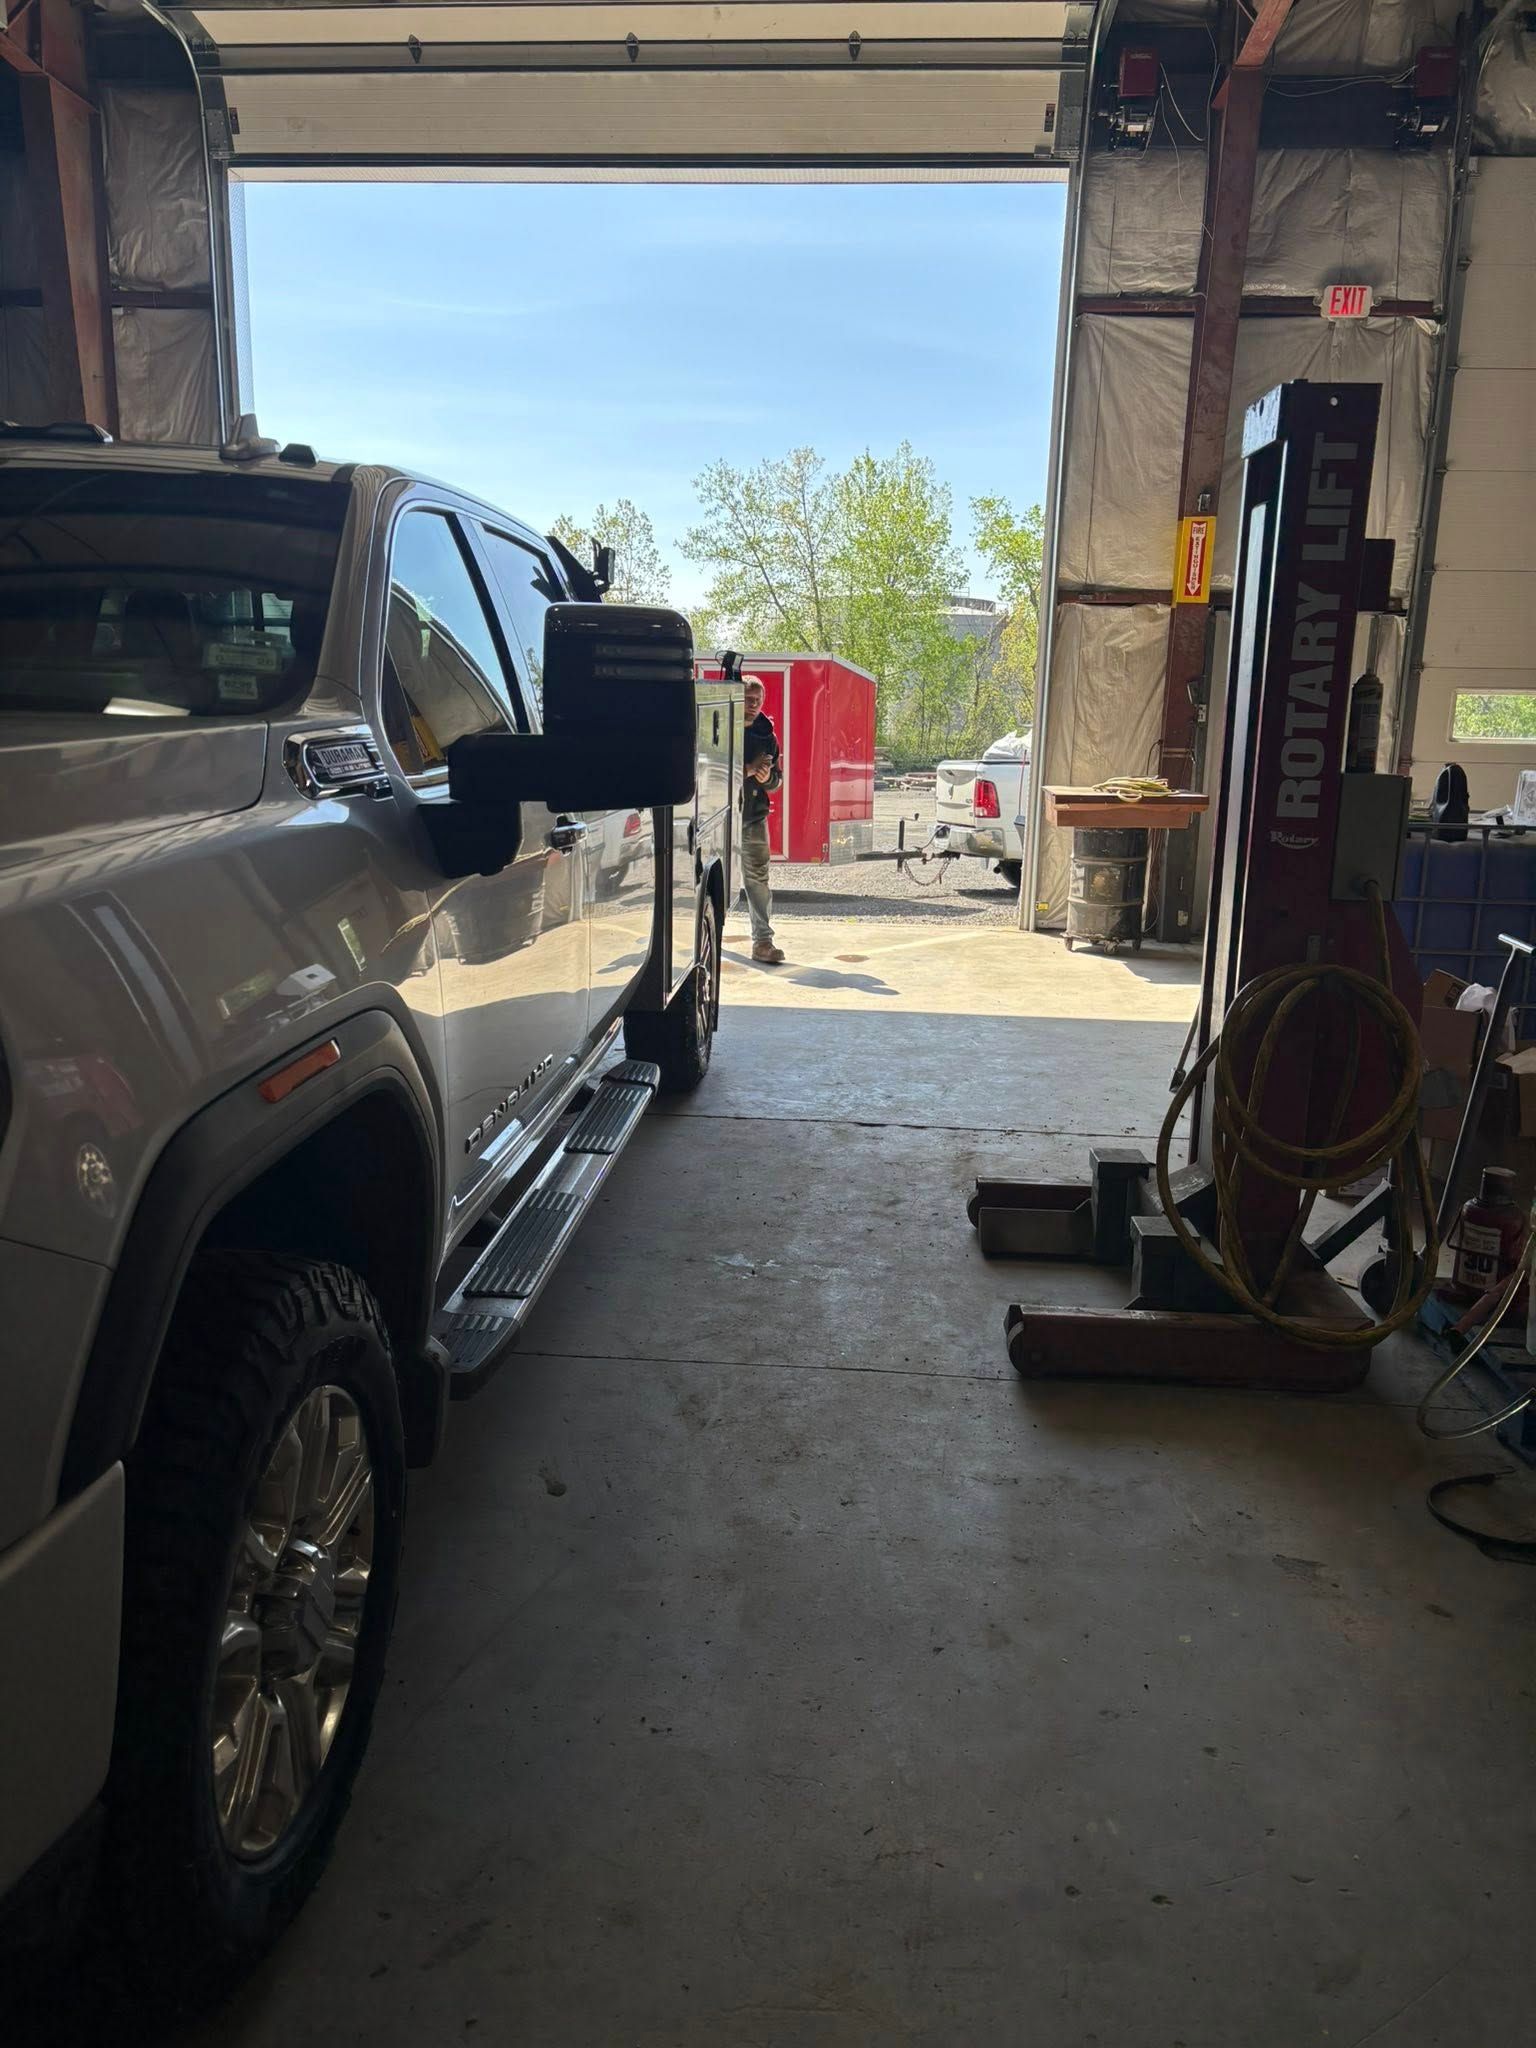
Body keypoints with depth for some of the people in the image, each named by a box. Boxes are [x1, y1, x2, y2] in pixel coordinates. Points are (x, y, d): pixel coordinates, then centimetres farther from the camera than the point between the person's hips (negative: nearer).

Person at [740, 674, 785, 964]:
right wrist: (749, 769, -19)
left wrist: (768, 778, -10)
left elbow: (776, 783, 13)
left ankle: (763, 940, -2)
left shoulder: (766, 736, 8)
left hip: (754, 816, 3)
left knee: (758, 877, -1)